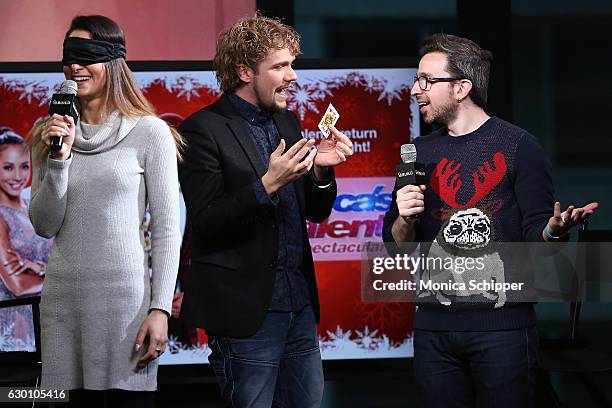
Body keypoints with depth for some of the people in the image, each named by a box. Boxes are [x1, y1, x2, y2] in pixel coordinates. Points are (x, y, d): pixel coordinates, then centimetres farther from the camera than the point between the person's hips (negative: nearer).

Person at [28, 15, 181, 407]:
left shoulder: (149, 132, -2)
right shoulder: (51, 135, 10)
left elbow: (167, 228, -3)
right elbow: (45, 225, 5)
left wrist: (160, 308, -9)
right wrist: (59, 158, -8)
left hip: (124, 298, -4)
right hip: (62, 298, 4)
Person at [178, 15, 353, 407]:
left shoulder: (286, 122, 14)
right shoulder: (204, 129, -9)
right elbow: (206, 223, -15)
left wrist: (321, 169, -3)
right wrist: (267, 185, -25)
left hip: (299, 304, 7)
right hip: (246, 311, -7)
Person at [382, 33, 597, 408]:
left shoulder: (517, 146, -2)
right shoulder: (419, 153, 11)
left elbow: (535, 234, -4)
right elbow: (397, 247, 13)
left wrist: (552, 230, -26)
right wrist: (405, 220, -9)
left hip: (502, 323, -4)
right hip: (435, 326, 4)